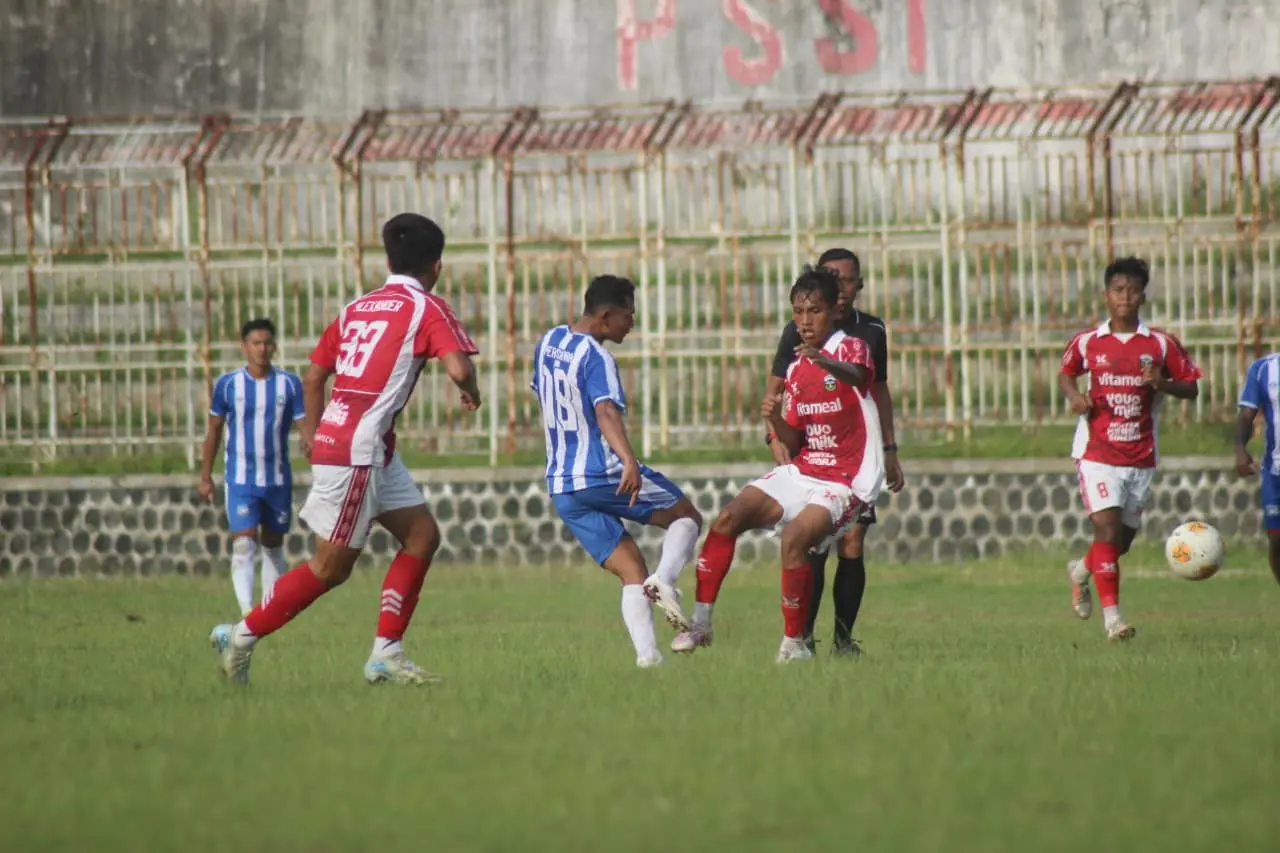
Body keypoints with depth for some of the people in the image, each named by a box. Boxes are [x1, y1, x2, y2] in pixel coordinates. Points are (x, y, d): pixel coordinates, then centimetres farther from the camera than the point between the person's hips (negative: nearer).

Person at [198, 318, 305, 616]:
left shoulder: (289, 384, -2)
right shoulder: (228, 384, -2)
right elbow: (214, 430, 7)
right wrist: (205, 476, 8)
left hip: (278, 480, 2)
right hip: (241, 480, -2)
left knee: (273, 547, 12)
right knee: (244, 544, -16)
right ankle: (247, 612, -24)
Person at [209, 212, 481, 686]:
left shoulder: (357, 308, 15)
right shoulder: (427, 309, -6)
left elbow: (313, 378, 19)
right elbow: (458, 367, -21)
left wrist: (313, 429, 32)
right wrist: (471, 392, 1)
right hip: (358, 450, -8)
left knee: (422, 535, 11)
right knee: (331, 567, 0)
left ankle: (386, 653, 8)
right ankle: (242, 637, 7)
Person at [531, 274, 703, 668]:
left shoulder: (548, 343, 11)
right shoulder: (596, 358, -14)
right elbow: (607, 412, -30)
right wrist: (629, 462, -44)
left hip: (561, 487, 7)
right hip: (605, 475, -7)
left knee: (631, 573, 7)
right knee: (686, 517, 12)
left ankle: (647, 654, -13)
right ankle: (664, 580, -16)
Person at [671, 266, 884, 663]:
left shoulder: (852, 348, -8)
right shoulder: (796, 369, 13)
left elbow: (857, 375, -35)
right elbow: (794, 442, 13)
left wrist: (825, 362, -58)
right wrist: (776, 421, -10)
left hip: (844, 483, -7)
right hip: (801, 473, 7)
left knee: (794, 537, -30)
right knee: (728, 518, -10)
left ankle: (794, 642, -15)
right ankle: (701, 623, -4)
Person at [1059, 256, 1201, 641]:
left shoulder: (1161, 344, 1)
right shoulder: (1087, 343, 2)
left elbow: (1192, 388, 5)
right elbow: (1066, 373, 19)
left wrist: (1162, 383, -15)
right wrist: (1074, 395, -3)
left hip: (1141, 457, 2)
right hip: (1096, 452, -2)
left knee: (1124, 538, 10)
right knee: (1107, 526, -16)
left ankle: (1082, 570, 42)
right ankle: (1111, 614, -15)